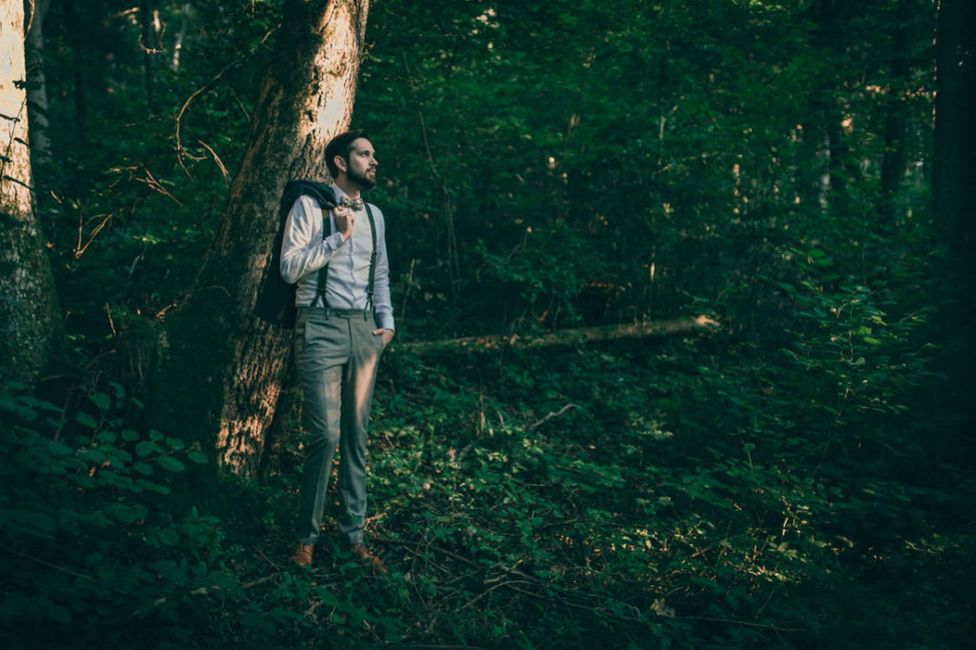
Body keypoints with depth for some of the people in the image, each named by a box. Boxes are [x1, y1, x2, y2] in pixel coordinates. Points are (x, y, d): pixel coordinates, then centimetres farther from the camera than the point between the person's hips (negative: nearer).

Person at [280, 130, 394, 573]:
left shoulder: (373, 215, 18)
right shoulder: (309, 207, 0)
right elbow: (289, 268, -9)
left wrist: (386, 322, 11)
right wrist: (338, 237, -12)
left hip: (364, 329, 6)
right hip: (322, 327, -6)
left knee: (357, 433, 6)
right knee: (326, 433, -11)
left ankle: (354, 534, 12)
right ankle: (306, 537, 2)